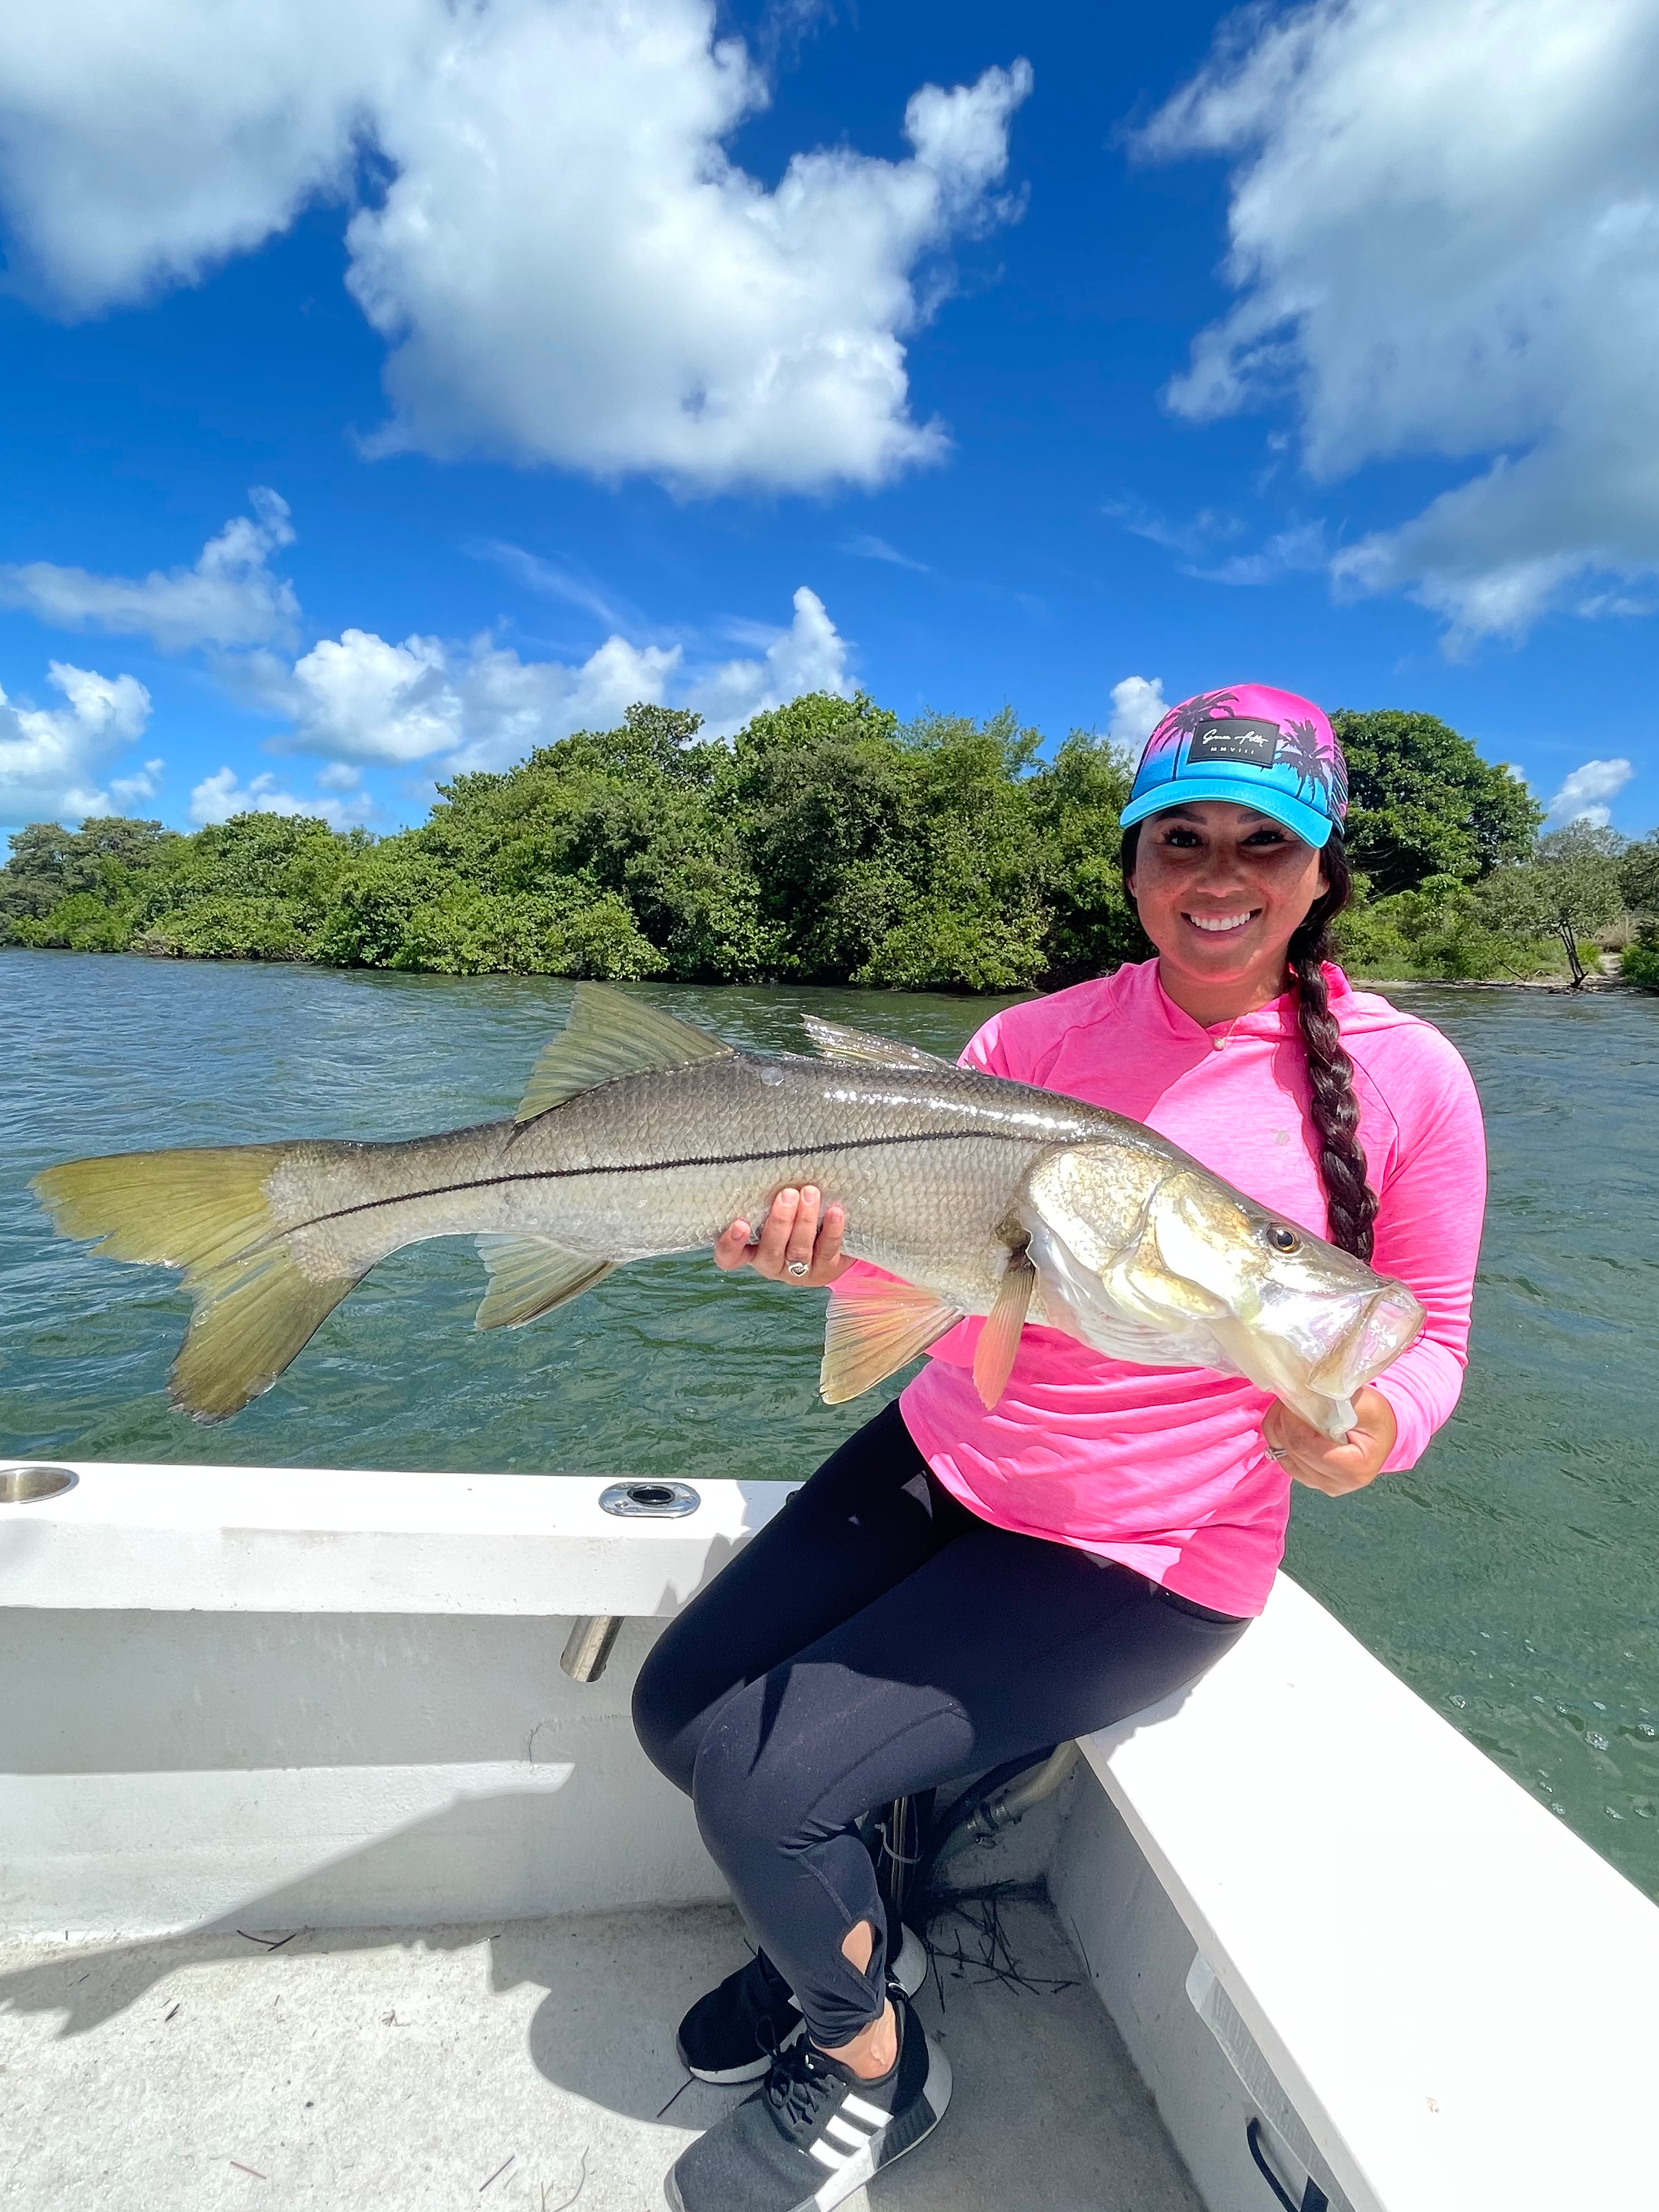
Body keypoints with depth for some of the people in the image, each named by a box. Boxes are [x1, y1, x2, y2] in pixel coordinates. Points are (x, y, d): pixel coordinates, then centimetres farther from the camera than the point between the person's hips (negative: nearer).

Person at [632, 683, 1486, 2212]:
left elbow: (1430, 1337, 0)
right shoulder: (1039, 1034, -2)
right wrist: (821, 1247, -24)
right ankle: (840, 1935, 36)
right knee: (678, 1711, 4)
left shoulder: (1401, 1074, -9)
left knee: (764, 1781, -12)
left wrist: (1371, 1433, -22)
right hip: (938, 1463, 5)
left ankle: (874, 2074, 23)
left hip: (1145, 1558, -4)